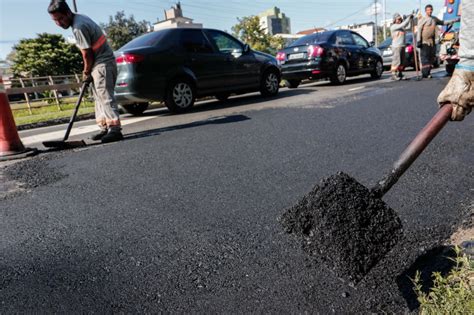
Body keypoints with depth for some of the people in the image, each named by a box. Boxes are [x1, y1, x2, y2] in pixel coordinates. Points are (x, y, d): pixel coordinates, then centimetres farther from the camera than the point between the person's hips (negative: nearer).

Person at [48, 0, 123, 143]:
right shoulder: (80, 18, 13)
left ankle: (115, 129, -18)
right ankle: (105, 128, 14)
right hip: (100, 63, 10)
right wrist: (88, 70, 14)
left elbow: (87, 54, -15)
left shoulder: (79, 27, -18)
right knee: (100, 98, 10)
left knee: (105, 97, -15)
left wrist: (86, 72, -1)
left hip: (103, 64, -10)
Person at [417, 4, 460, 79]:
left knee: (432, 57, 6)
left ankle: (428, 72, 10)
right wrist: (418, 41, -15)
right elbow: (419, 30, -7)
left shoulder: (434, 19, 18)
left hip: (432, 41, 7)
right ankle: (425, 73, -9)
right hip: (425, 42, -7)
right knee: (425, 58, -10)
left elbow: (443, 22, 29)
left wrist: (454, 21, 25)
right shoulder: (422, 19, -2)